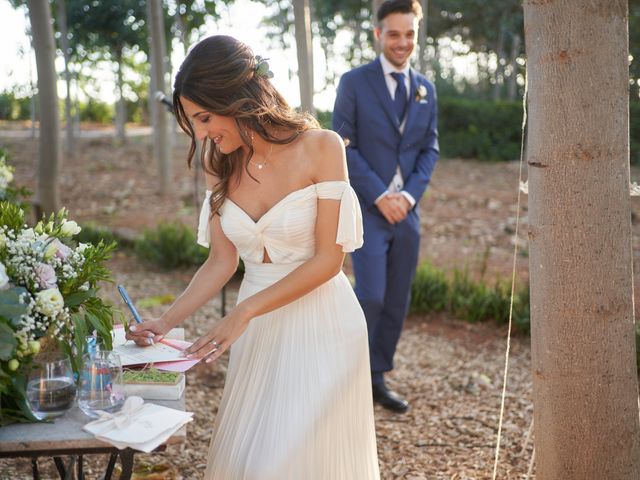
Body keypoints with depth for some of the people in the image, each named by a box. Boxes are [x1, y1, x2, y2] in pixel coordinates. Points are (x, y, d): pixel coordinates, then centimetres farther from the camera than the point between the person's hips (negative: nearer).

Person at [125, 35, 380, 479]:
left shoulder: (321, 148, -16)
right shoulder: (221, 164, -1)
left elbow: (328, 259, -16)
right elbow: (221, 262, 3)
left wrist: (245, 312, -20)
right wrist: (167, 321, -8)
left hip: (320, 327, -5)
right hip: (258, 330, 5)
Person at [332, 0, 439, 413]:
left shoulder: (426, 89, 11)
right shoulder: (354, 83, -3)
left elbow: (430, 149, 11)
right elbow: (344, 147, -7)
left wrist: (410, 194, -6)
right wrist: (380, 196, -14)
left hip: (406, 209, 5)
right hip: (366, 208, -5)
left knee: (397, 302, 8)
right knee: (371, 296, -12)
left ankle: (377, 379, 21)